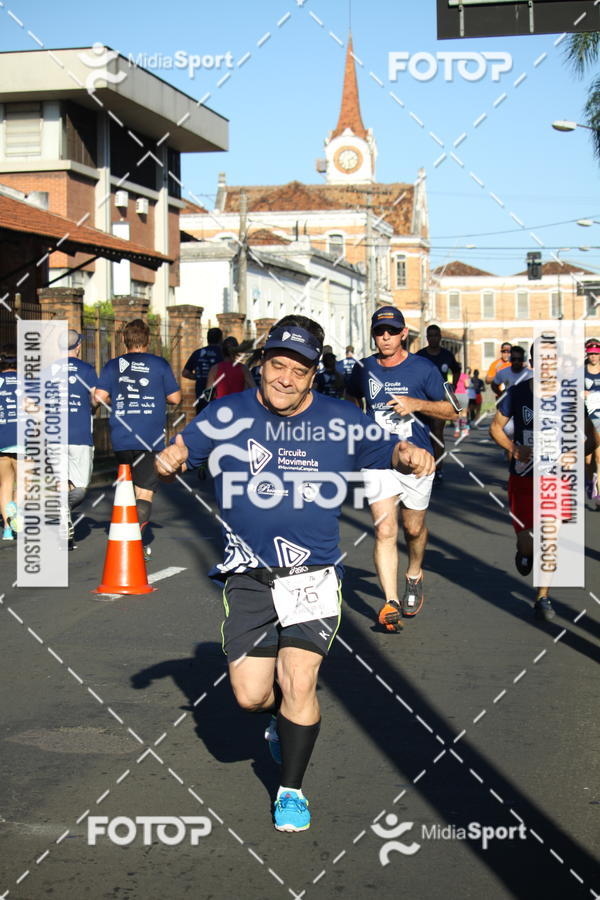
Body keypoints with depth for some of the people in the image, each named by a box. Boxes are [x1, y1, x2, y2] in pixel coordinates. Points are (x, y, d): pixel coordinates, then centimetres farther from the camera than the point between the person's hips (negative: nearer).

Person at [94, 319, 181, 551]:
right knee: (145, 491, -4)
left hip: (121, 437, 3)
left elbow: (99, 397, -3)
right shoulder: (160, 364, 2)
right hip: (151, 438, -2)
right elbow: (175, 398, 3)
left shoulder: (113, 365, 5)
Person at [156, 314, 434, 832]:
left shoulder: (341, 421, 0)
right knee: (251, 696, -3)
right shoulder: (228, 415, 0)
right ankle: (287, 716, 36)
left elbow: (390, 451, 5)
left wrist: (410, 457, -20)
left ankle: (292, 789, 12)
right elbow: (182, 449, 2)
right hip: (249, 576, 1)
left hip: (314, 574, -1)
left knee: (298, 682, -11)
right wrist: (170, 459, -23)